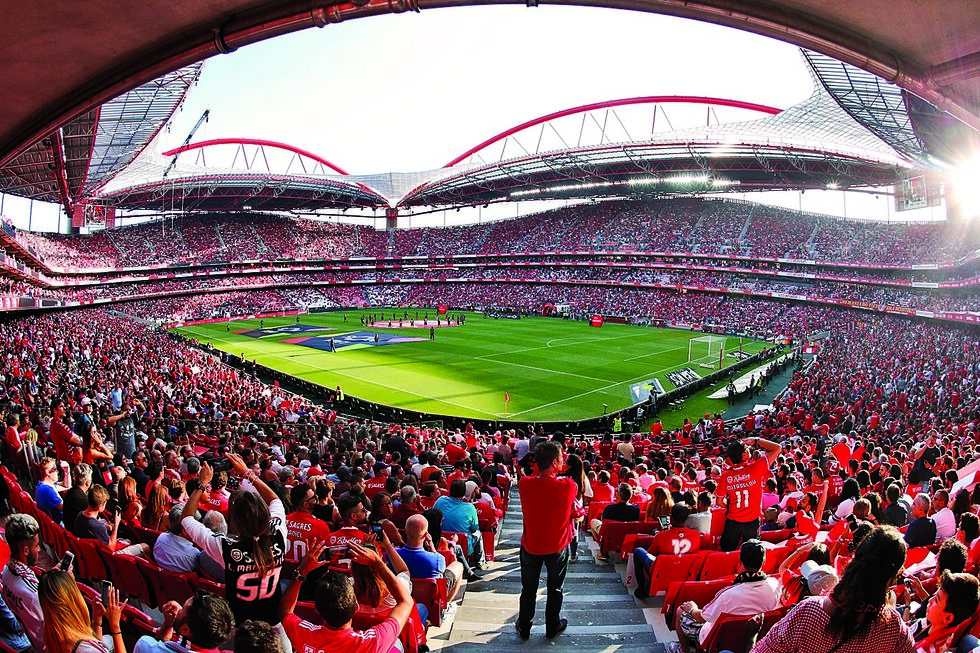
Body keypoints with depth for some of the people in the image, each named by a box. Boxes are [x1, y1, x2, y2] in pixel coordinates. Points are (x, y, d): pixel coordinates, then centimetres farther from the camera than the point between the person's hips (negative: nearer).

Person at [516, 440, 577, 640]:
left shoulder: (525, 483, -23)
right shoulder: (568, 486, -28)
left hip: (530, 546, 2)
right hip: (557, 547, -1)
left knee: (528, 589, 22)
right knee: (555, 589, 22)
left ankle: (524, 627, 38)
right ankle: (552, 626, 41)